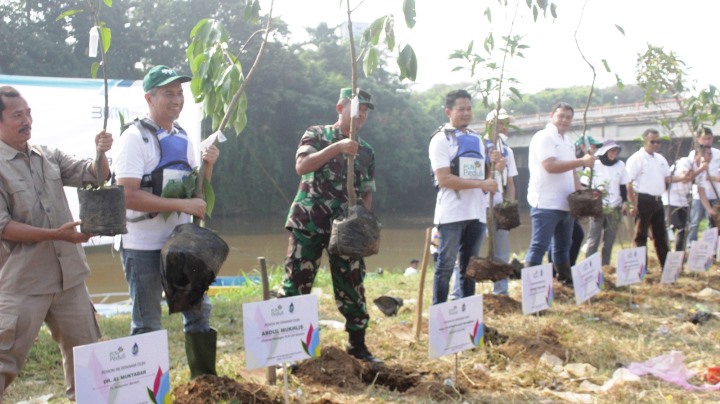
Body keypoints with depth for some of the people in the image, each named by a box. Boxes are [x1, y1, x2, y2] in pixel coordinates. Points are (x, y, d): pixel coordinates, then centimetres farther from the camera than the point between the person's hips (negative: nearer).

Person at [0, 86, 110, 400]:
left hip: (68, 275, 6)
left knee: (85, 348, 17)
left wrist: (100, 154, -15)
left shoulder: (48, 156, 7)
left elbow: (93, 175, 7)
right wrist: (55, 234, -21)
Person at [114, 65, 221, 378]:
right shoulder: (135, 138, -14)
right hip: (144, 246, -7)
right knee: (147, 325, 3)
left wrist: (207, 166, -6)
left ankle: (205, 378, 30)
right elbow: (128, 196, -24)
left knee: (199, 308, 15)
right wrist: (182, 204, -26)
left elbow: (197, 193, 13)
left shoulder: (183, 138, 7)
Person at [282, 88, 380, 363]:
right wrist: (337, 147, -24)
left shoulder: (366, 151, 14)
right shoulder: (316, 134, 2)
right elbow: (301, 166, -15)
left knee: (352, 285, 5)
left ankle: (357, 345, 18)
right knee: (296, 283, -2)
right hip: (309, 222, -3)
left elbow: (367, 193, 16)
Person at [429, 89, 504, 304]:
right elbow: (444, 179, -15)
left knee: (469, 267, 10)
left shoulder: (477, 139, 16)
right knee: (446, 266, -3)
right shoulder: (441, 139, -5)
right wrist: (481, 184, -19)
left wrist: (496, 166, 0)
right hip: (452, 213, -6)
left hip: (476, 212, 6)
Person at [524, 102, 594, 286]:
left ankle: (566, 280, 24)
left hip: (565, 204, 8)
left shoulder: (567, 140, 17)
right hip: (545, 204, -8)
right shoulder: (543, 137, -9)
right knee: (538, 247, -8)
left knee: (563, 247, 16)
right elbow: (551, 166, -21)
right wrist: (582, 161, -19)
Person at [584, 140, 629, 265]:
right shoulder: (594, 165, -3)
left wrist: (624, 202, 6)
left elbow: (623, 186, 14)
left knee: (609, 241, 5)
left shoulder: (620, 165, 8)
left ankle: (605, 266, 10)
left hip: (614, 208, 4)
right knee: (593, 240, -6)